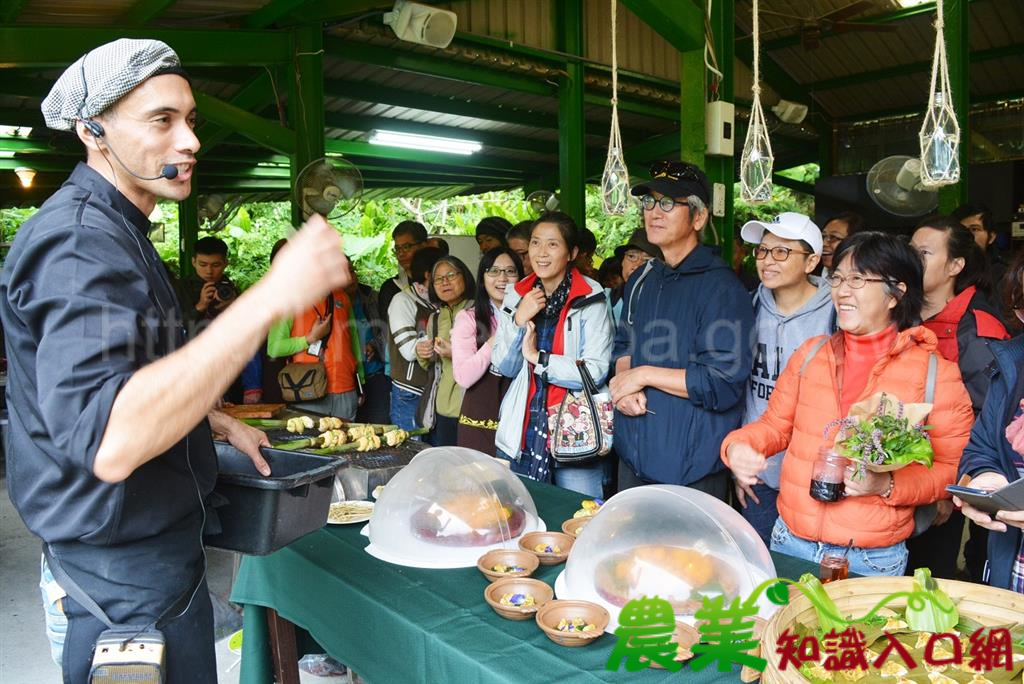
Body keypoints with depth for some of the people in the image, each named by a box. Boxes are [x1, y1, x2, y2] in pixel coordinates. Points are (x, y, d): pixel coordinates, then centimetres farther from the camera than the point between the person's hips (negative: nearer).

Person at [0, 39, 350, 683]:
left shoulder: (115, 228, 10)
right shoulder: (78, 240, -25)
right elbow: (107, 441, -40)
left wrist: (221, 423, 15)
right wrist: (270, 298, -42)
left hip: (154, 541, 10)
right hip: (128, 577, -10)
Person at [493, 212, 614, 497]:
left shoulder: (591, 299, -9)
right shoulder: (517, 294, 6)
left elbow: (596, 371, -15)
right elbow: (504, 367, 5)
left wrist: (537, 357, -15)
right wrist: (518, 321, -9)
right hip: (521, 431, 5)